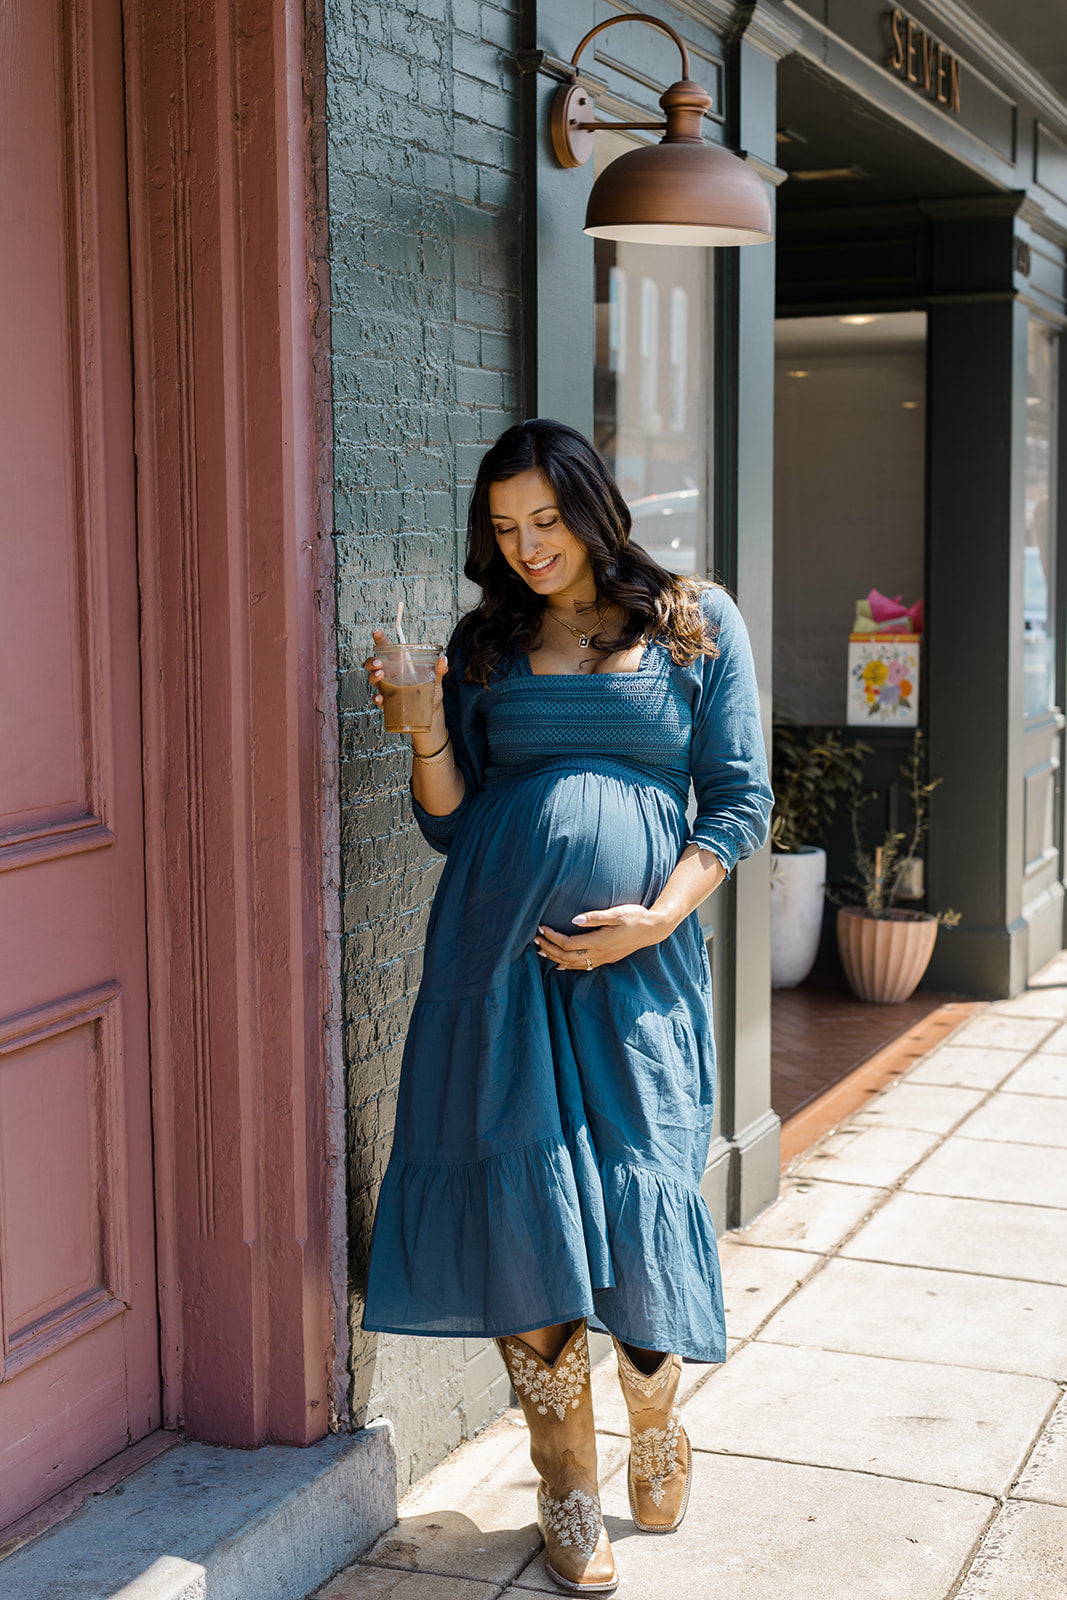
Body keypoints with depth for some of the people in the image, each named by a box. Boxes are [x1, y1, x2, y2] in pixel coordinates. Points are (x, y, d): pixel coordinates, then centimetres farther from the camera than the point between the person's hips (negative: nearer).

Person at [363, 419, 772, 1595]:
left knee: (639, 1201, -3)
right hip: (499, 952, 2)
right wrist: (427, 730, -8)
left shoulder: (697, 624, 7)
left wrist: (660, 917, -8)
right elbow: (450, 823, 11)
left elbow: (738, 800, 5)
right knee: (523, 1204, 0)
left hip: (637, 959, -1)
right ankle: (569, 1496, 17)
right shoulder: (486, 644, 11)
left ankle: (655, 1432, 29)